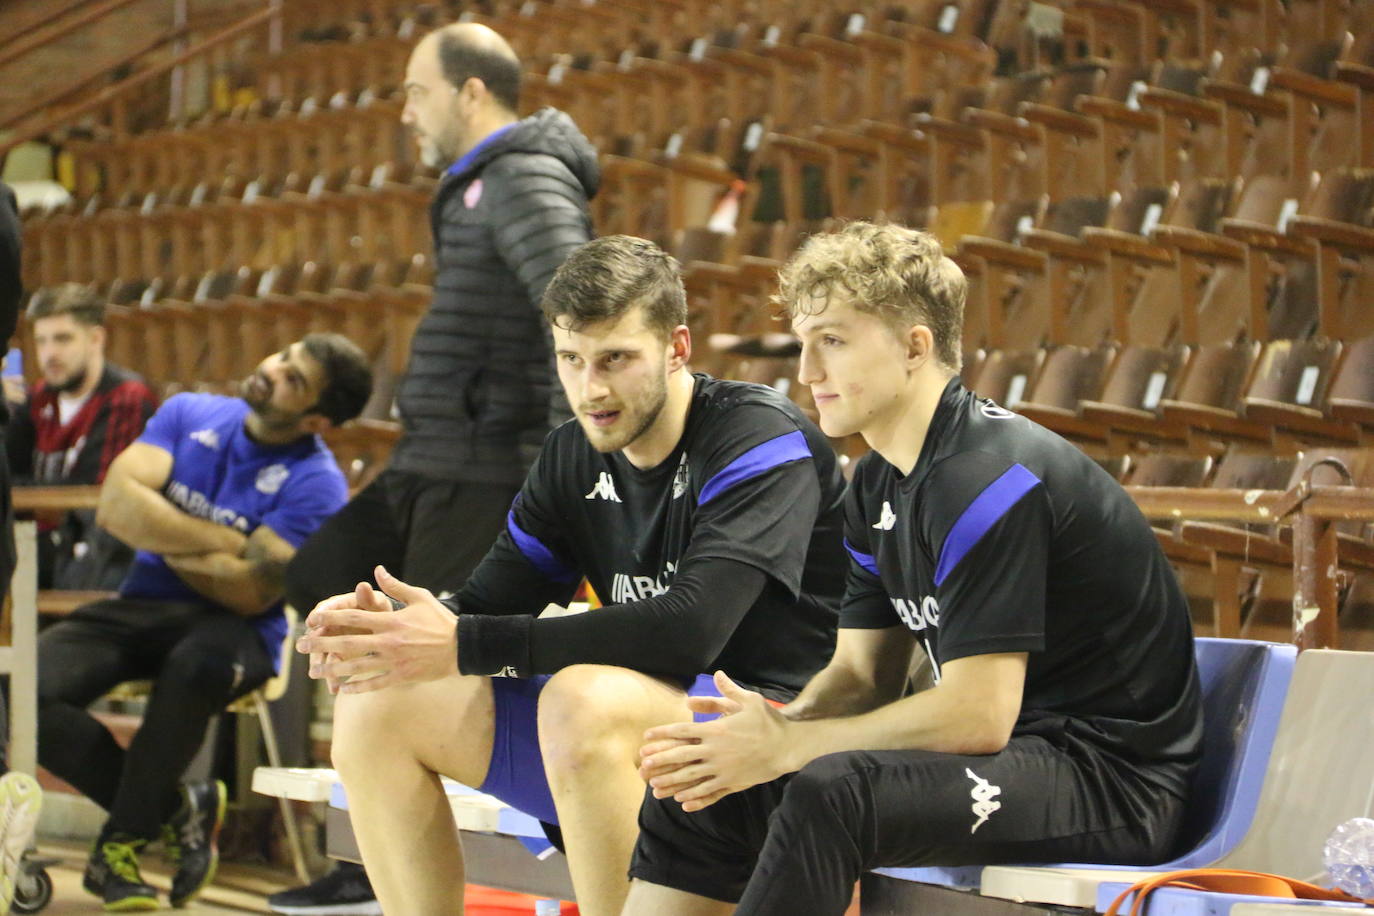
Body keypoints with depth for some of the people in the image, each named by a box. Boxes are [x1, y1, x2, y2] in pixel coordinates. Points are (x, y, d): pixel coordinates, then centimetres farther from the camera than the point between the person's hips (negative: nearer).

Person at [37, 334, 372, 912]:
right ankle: (176, 808, -8)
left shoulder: (316, 484, -10)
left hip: (233, 629, -4)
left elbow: (249, 594, -16)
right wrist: (223, 540, -10)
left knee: (197, 665, -42)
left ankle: (123, 842, -19)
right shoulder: (190, 414, 5)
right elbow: (116, 506, -7)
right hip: (140, 606, 4)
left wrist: (159, 531, -4)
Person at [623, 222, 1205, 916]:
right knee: (697, 788, 3)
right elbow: (861, 672, 11)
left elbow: (978, 715, -26)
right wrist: (776, 725, -12)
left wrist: (785, 746, -21)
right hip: (1009, 754, 10)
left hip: (1112, 776, -10)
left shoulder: (993, 480, -21)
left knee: (832, 793, -33)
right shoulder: (879, 485, 10)